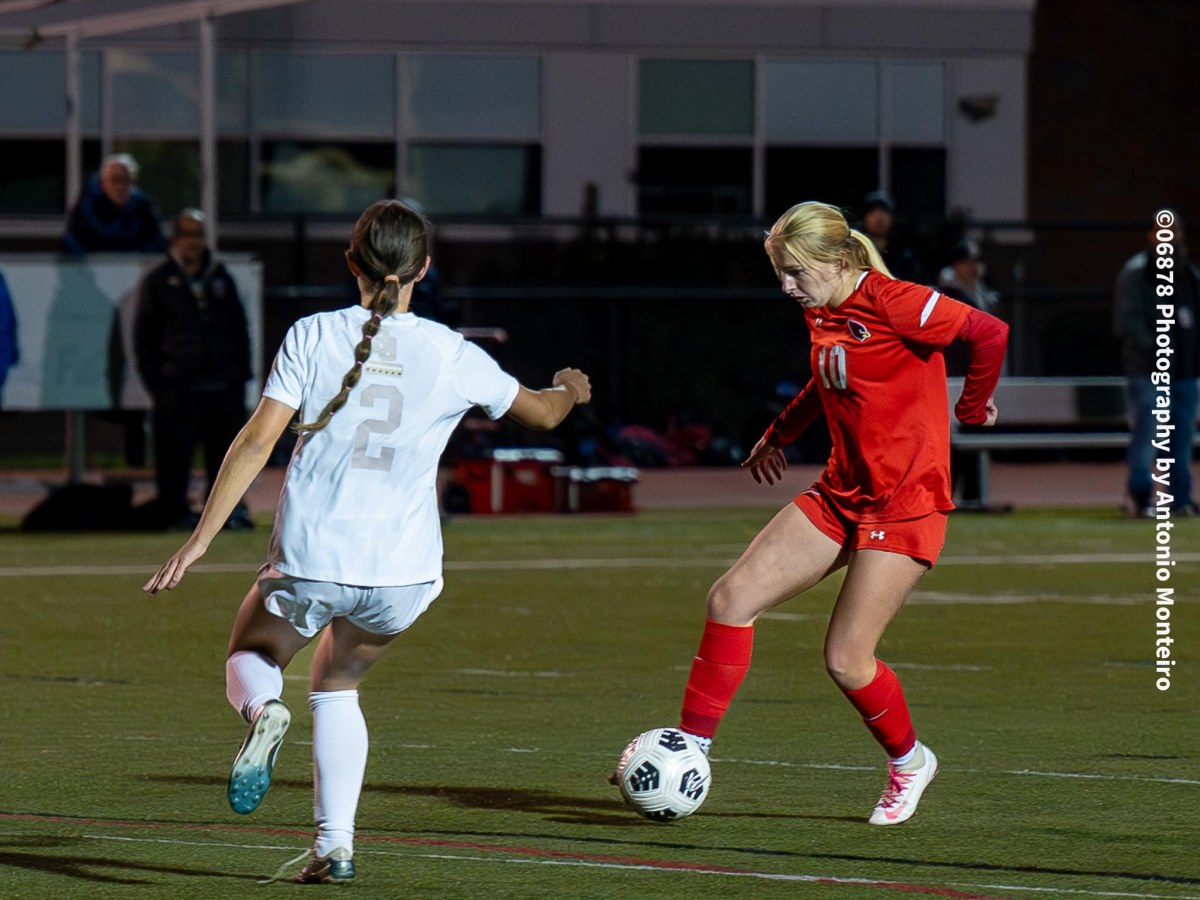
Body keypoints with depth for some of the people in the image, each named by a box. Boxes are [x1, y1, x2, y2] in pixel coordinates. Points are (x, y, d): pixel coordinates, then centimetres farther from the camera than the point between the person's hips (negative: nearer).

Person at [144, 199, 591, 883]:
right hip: (403, 570, 2)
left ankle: (263, 710, -13)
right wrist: (572, 390, 42)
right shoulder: (453, 356, 1)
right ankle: (336, 845, 12)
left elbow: (257, 442, -9)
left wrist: (201, 539, -7)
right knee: (337, 686, 26)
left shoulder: (313, 337, -3)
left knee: (251, 657, 25)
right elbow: (542, 412, 18)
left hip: (309, 559, -2)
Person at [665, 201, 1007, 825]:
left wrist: (973, 406, -7)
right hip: (840, 494, 8)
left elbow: (990, 333, -21)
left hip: (904, 504, -8)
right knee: (732, 598, -3)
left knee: (846, 659, -7)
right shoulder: (821, 312, 7)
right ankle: (691, 746, 3)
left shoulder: (891, 304, -19)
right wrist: (779, 435, 31)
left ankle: (908, 760, 21)